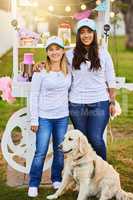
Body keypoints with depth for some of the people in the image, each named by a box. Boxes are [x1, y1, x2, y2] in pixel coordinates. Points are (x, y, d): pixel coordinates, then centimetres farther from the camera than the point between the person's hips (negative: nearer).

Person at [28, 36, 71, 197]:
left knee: (60, 150, 11)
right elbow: (34, 95, -6)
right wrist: (34, 119, -8)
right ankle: (33, 184, 10)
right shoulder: (40, 71, -8)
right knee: (41, 152, -3)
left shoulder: (68, 70, 3)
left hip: (62, 117, 4)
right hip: (44, 117, -4)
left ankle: (56, 179, 28)